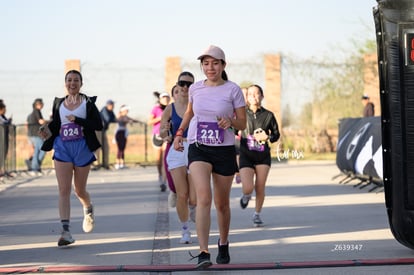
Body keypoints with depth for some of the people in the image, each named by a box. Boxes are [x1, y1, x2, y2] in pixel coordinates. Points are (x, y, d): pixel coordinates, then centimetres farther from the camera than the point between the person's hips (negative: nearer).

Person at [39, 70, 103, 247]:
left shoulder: (88, 102, 0)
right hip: (62, 148, 2)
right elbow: (55, 124, 15)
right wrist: (47, 130, -6)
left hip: (82, 148, -2)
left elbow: (98, 125, -9)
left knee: (79, 190, 10)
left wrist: (77, 120, -17)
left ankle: (88, 210, 45)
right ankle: (66, 231, -15)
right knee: (64, 190, -10)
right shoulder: (58, 103, 9)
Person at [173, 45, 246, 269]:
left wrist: (230, 121, -22)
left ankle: (223, 244, 38)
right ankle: (203, 253, -25)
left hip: (224, 150, 0)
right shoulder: (195, 88, 3)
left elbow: (242, 123, -1)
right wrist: (179, 133, 13)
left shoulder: (233, 89, -5)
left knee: (222, 204, 11)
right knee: (203, 197, -20)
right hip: (198, 149, 0)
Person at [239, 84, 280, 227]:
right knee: (248, 188, -14)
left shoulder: (268, 115, 0)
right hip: (246, 155, -1)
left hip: (263, 156, 1)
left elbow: (276, 134, 9)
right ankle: (246, 195, 24)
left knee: (260, 187, -1)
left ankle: (257, 214, 21)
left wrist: (267, 137, -9)